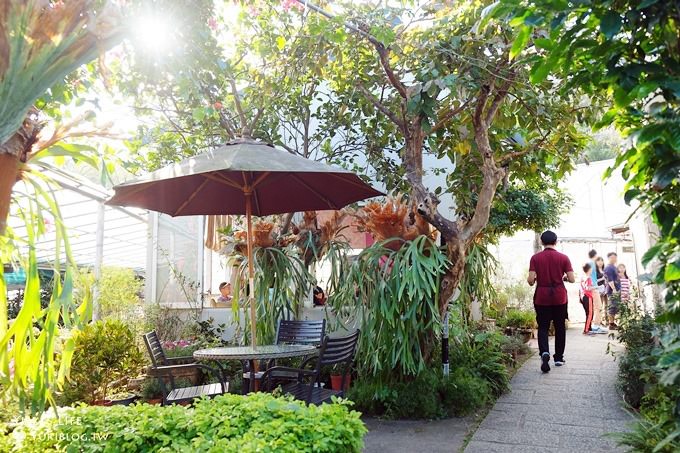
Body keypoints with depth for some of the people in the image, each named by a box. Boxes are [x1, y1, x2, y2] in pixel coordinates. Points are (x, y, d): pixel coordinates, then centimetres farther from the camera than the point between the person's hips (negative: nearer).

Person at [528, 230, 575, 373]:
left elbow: (531, 280, -11)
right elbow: (572, 279, -6)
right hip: (559, 297, 1)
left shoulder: (535, 258, -5)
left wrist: (531, 281, 11)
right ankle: (559, 357, 21)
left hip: (542, 298, -1)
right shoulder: (563, 258, -3)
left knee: (543, 327, 5)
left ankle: (544, 353, -18)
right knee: (560, 327, 14)